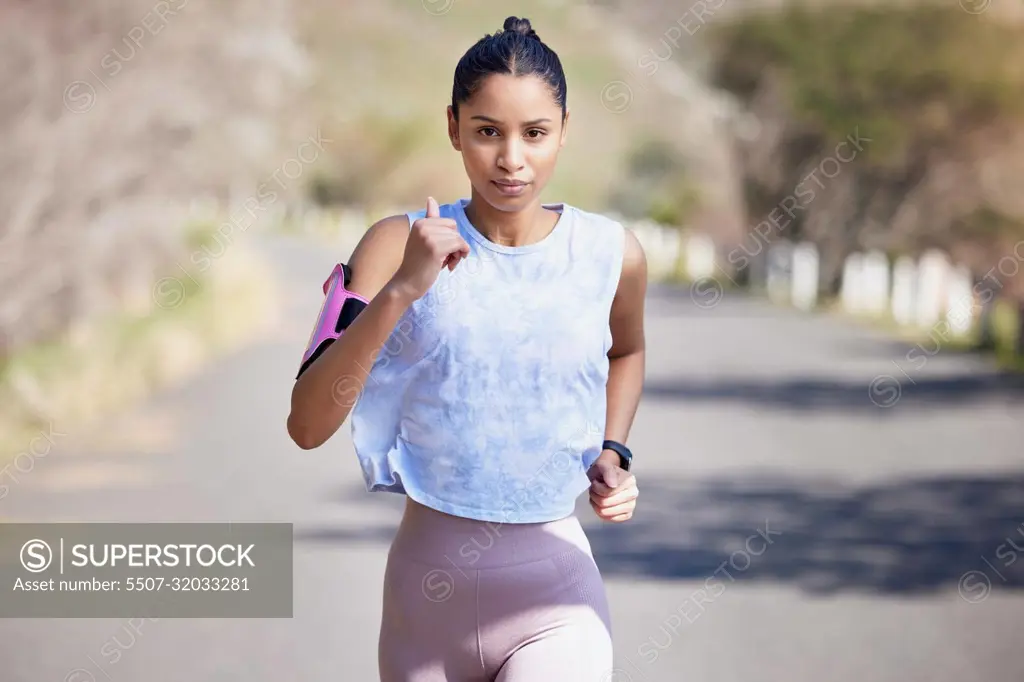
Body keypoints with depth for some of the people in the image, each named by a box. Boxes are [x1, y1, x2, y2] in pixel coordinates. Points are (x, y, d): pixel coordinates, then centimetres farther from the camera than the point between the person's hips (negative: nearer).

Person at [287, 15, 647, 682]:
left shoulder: (612, 255, -2)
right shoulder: (398, 245, -7)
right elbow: (307, 426, -17)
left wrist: (612, 453, 6)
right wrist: (401, 290, -26)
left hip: (554, 583, -1)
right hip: (428, 577, 1)